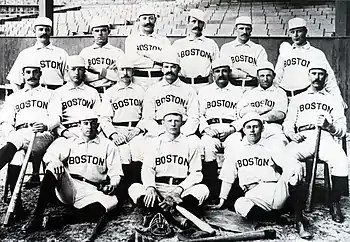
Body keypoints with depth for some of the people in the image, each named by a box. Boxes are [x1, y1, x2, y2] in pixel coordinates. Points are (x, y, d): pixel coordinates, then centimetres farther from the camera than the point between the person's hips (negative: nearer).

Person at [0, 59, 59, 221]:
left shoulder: (49, 94, 23)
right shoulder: (14, 97, 29)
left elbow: (56, 118, 9)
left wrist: (45, 125, -14)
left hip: (43, 136, -2)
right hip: (18, 135, 2)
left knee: (20, 138, -36)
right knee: (16, 156, -31)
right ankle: (16, 207, -34)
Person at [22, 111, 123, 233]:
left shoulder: (108, 145, 14)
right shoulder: (70, 142, 18)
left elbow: (115, 172, 10)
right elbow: (49, 155, 4)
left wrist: (112, 185, -12)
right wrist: (54, 160, -20)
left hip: (92, 192, -1)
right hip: (69, 188, 2)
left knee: (111, 201, -35)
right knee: (53, 168, -27)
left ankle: (56, 221, -34)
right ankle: (37, 217, -26)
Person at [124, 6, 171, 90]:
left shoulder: (164, 40, 15)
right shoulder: (131, 39, 11)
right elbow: (131, 60, -5)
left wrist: (145, 52, -5)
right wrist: (155, 61, -6)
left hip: (159, 80, 1)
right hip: (138, 79, -1)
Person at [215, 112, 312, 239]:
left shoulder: (270, 148, 15)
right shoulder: (235, 151, 16)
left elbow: (294, 164, 1)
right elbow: (228, 179, 20)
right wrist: (222, 201, 16)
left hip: (276, 191, 1)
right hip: (253, 195, -1)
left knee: (295, 169, -27)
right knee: (240, 205, -36)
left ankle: (299, 221, -22)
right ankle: (276, 215, -12)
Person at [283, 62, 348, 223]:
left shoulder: (333, 101, 26)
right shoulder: (297, 100, 28)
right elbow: (287, 124, 18)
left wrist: (329, 126, -8)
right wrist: (292, 134, -5)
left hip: (325, 137, 0)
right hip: (302, 139, 0)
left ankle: (334, 203, -13)